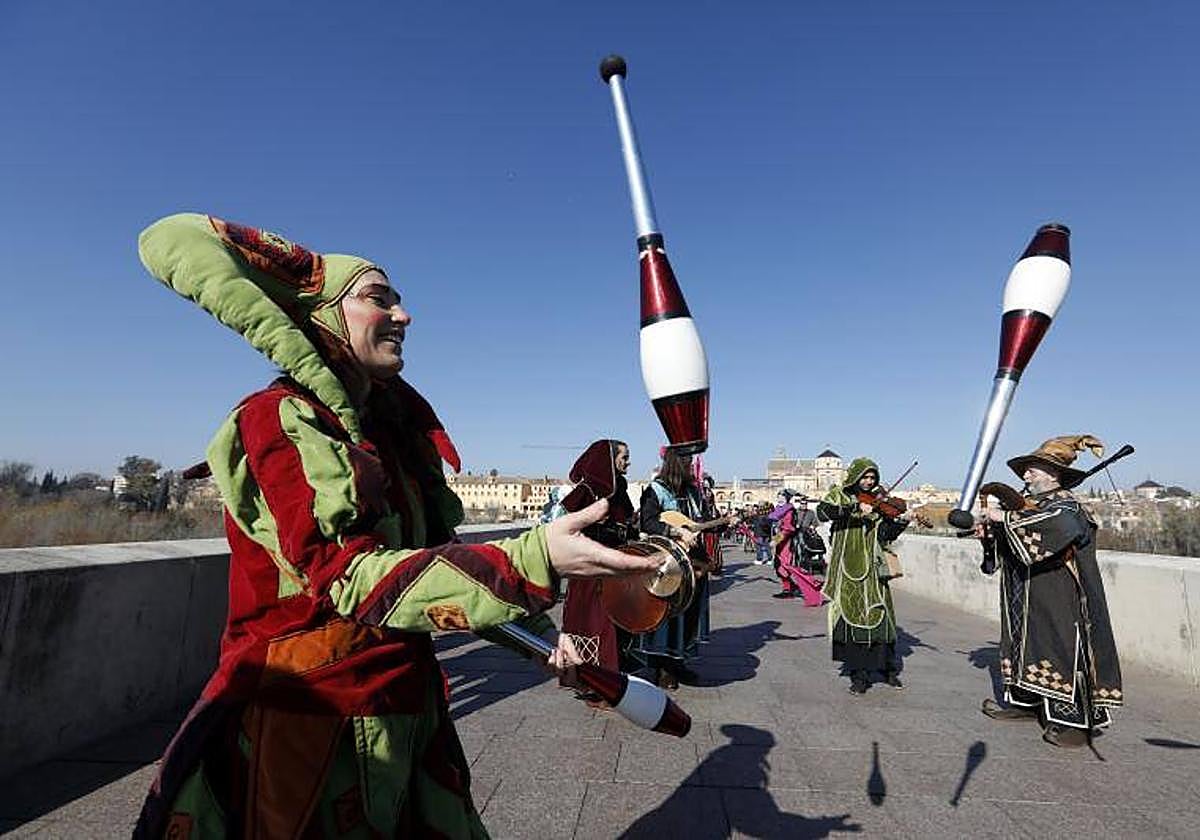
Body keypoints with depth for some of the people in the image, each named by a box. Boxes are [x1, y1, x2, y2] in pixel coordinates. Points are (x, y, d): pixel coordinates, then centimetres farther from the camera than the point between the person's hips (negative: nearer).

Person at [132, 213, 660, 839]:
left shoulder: (399, 426, 5)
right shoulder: (277, 422, -15)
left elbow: (437, 555, 7)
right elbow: (350, 578, -26)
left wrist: (538, 626, -2)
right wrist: (534, 560, -36)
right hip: (305, 713, -6)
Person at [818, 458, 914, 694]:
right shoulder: (839, 496, 3)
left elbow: (886, 535, 0)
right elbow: (822, 513, -18)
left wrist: (900, 522, -17)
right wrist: (856, 508, -24)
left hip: (873, 568, 2)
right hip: (847, 569, -2)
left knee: (880, 617, 5)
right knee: (851, 619, 1)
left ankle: (889, 669, 25)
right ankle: (859, 675, 13)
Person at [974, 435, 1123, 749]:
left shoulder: (1066, 505, -11)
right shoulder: (1027, 505, 12)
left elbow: (1057, 526, -35)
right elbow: (1009, 546, 20)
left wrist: (1006, 519, -30)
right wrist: (989, 534, 0)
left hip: (1057, 602, -8)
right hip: (1026, 601, 9)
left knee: (1063, 649, -5)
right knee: (1024, 642, 14)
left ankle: (1074, 720, 4)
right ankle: (1024, 701, 26)